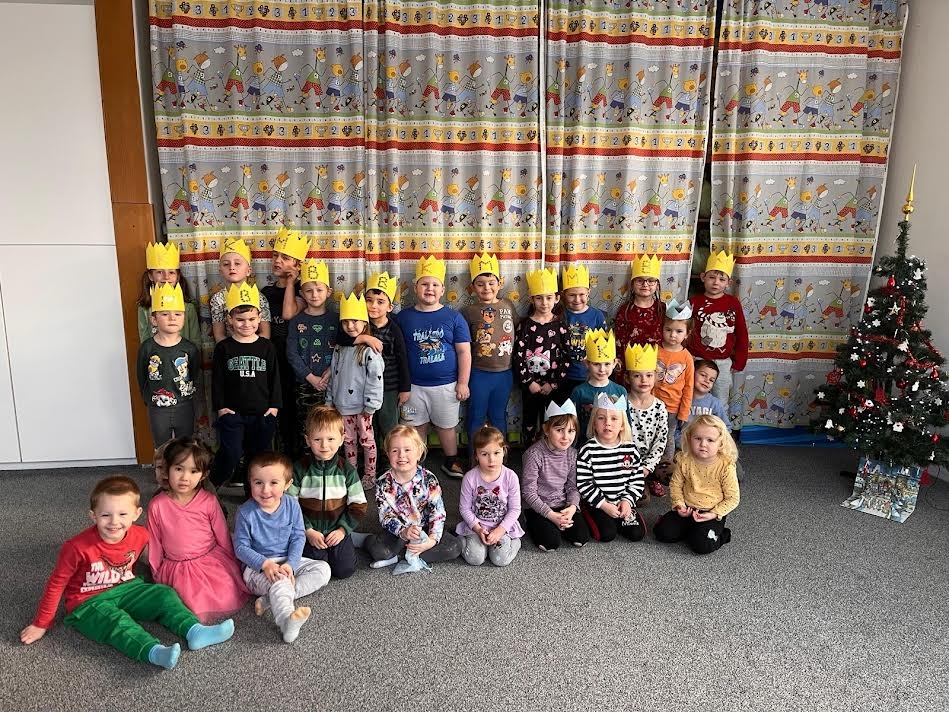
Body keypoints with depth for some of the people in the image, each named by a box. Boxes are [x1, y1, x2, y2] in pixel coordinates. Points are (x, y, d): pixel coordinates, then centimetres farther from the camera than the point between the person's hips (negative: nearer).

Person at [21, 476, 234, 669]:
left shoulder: (140, 535, -10)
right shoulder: (78, 548, -22)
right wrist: (41, 625, -3)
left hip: (125, 589, 6)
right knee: (114, 620, -33)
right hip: (88, 603, -5)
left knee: (164, 594, -11)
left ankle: (195, 631, -27)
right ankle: (155, 653, -54)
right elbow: (57, 584, -10)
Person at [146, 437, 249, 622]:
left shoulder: (209, 501, -7)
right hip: (176, 568, 0)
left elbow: (222, 537, 3)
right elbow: (154, 543, 5)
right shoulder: (157, 505, -6)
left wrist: (232, 566, 9)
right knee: (197, 609, -20)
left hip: (212, 560, 1)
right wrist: (157, 575, 10)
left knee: (229, 598, -18)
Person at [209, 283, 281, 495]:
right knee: (230, 454, -11)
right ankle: (211, 486, 13)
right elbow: (217, 380, 2)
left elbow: (274, 378, 4)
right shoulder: (223, 348, -1)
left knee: (258, 456, 10)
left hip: (262, 414, 2)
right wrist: (220, 406, -3)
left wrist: (274, 406, 0)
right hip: (233, 413, -1)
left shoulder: (267, 347, 1)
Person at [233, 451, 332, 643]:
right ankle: (287, 621, -58)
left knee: (323, 569, -12)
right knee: (280, 580, -34)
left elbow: (298, 537, -2)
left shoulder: (292, 505, -5)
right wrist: (265, 563, -24)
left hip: (288, 561, 5)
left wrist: (290, 564, -18)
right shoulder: (246, 512, -13)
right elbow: (241, 547, -10)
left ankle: (273, 599, -23)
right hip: (258, 566, -5)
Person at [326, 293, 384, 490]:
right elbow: (333, 375, 14)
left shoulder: (370, 350, -15)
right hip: (342, 405, 6)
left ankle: (369, 475, 21)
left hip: (362, 407, -6)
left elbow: (375, 378, -17)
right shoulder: (339, 349, 8)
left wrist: (370, 406, -17)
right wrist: (330, 400, 12)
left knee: (366, 441, 7)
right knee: (348, 441, 17)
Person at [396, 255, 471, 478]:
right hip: (414, 386, 1)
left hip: (446, 385, -1)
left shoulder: (453, 317, -4)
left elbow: (464, 352, -2)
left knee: (446, 427, 13)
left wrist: (463, 382, -5)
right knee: (416, 427, 13)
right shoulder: (404, 317, -1)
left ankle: (451, 462, 32)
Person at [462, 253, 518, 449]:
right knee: (476, 417, 10)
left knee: (499, 416, 17)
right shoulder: (469, 311, -6)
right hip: (479, 373, -3)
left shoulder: (508, 306, 3)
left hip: (504, 372, 3)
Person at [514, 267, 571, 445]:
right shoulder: (525, 326, -3)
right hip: (530, 385, 0)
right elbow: (518, 356, -6)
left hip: (554, 386, 0)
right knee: (529, 422, 11)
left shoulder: (560, 326, -1)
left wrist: (553, 383, -9)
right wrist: (529, 382, -11)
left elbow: (566, 357, -3)